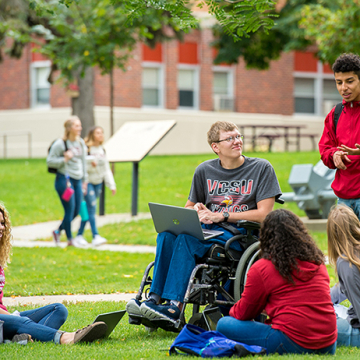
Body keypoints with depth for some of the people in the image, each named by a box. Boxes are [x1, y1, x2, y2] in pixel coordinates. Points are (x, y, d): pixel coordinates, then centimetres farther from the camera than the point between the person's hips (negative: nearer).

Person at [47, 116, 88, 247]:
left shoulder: (81, 143, 11)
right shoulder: (60, 144, -10)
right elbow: (49, 161, -8)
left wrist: (85, 180, 18)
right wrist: (64, 159, -20)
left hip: (77, 180, 7)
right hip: (64, 179, -7)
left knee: (76, 211, 7)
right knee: (70, 210, -5)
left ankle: (58, 231, 28)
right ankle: (70, 239, 8)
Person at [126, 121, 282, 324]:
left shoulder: (262, 168, -1)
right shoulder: (205, 171, 11)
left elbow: (264, 214, -8)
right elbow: (188, 207, 20)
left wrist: (221, 216, -12)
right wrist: (198, 211, -6)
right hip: (208, 229, 5)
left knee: (187, 239, -31)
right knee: (167, 234, -25)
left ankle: (174, 306, -35)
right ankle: (155, 298, -28)